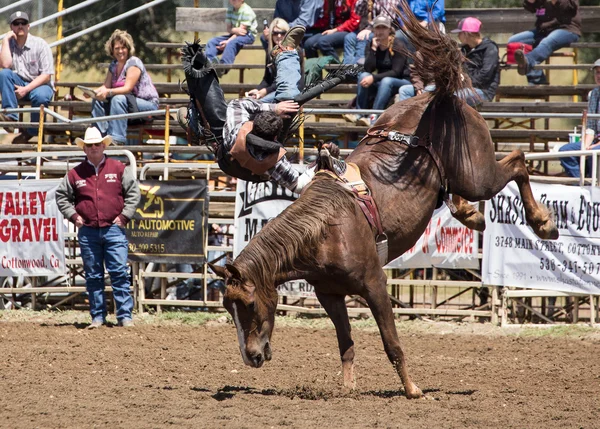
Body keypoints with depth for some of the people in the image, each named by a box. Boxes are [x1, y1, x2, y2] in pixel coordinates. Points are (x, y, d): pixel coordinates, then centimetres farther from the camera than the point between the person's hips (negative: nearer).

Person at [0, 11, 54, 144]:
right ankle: (11, 117, -34)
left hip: (39, 85, -3)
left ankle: (30, 132, -16)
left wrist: (26, 89, -21)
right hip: (18, 83, 3)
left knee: (40, 96, -37)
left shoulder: (40, 44, -6)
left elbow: (46, 76, -11)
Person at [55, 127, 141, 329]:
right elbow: (62, 196, 16)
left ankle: (125, 316, -2)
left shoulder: (118, 168, 3)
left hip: (114, 229, -2)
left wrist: (124, 216, -3)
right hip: (88, 232, 2)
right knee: (93, 276, 6)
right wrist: (73, 216, 4)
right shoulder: (75, 173, 6)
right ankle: (97, 316, 12)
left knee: (119, 273, -5)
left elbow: (133, 192, 5)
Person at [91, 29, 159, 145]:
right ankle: (100, 135, -15)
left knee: (118, 99, -35)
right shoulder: (113, 65, 10)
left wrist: (108, 92, -39)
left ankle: (117, 138, -38)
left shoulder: (134, 63, -15)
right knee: (97, 100, -8)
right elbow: (106, 86, 2)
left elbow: (127, 88, -25)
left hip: (148, 104, -8)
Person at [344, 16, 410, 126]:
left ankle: (374, 118, -45)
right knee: (364, 75, -22)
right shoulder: (372, 45, 1)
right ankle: (359, 115, -28)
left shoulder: (397, 45, -13)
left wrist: (374, 78, -29)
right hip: (382, 83, 5)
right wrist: (373, 49, -21)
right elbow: (368, 69, -12)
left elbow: (396, 72, -20)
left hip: (402, 81, -5)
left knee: (386, 81, -36)